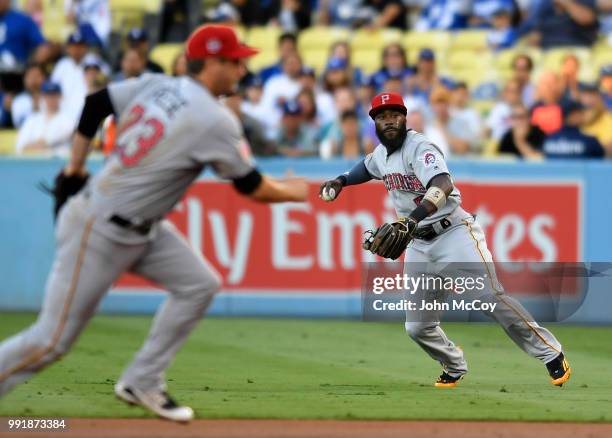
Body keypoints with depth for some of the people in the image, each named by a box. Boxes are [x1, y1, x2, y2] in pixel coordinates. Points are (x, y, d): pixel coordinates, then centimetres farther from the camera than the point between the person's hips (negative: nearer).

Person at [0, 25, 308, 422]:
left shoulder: (155, 86, 1)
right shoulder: (215, 120, -20)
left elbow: (95, 105, 8)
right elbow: (252, 188, -9)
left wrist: (75, 169, 17)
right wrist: (295, 192, 10)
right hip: (101, 233, -9)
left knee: (200, 285, 9)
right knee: (52, 341, -3)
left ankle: (141, 384, 16)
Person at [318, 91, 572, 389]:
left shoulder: (419, 147, -18)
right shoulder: (381, 153, 8)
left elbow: (442, 185, -38)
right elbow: (368, 166, 36)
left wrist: (408, 223, -51)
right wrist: (341, 181, 18)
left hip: (454, 233, -8)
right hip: (419, 245, 8)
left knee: (489, 297, -23)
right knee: (418, 327, 3)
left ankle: (552, 356, -14)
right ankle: (455, 368, 30)